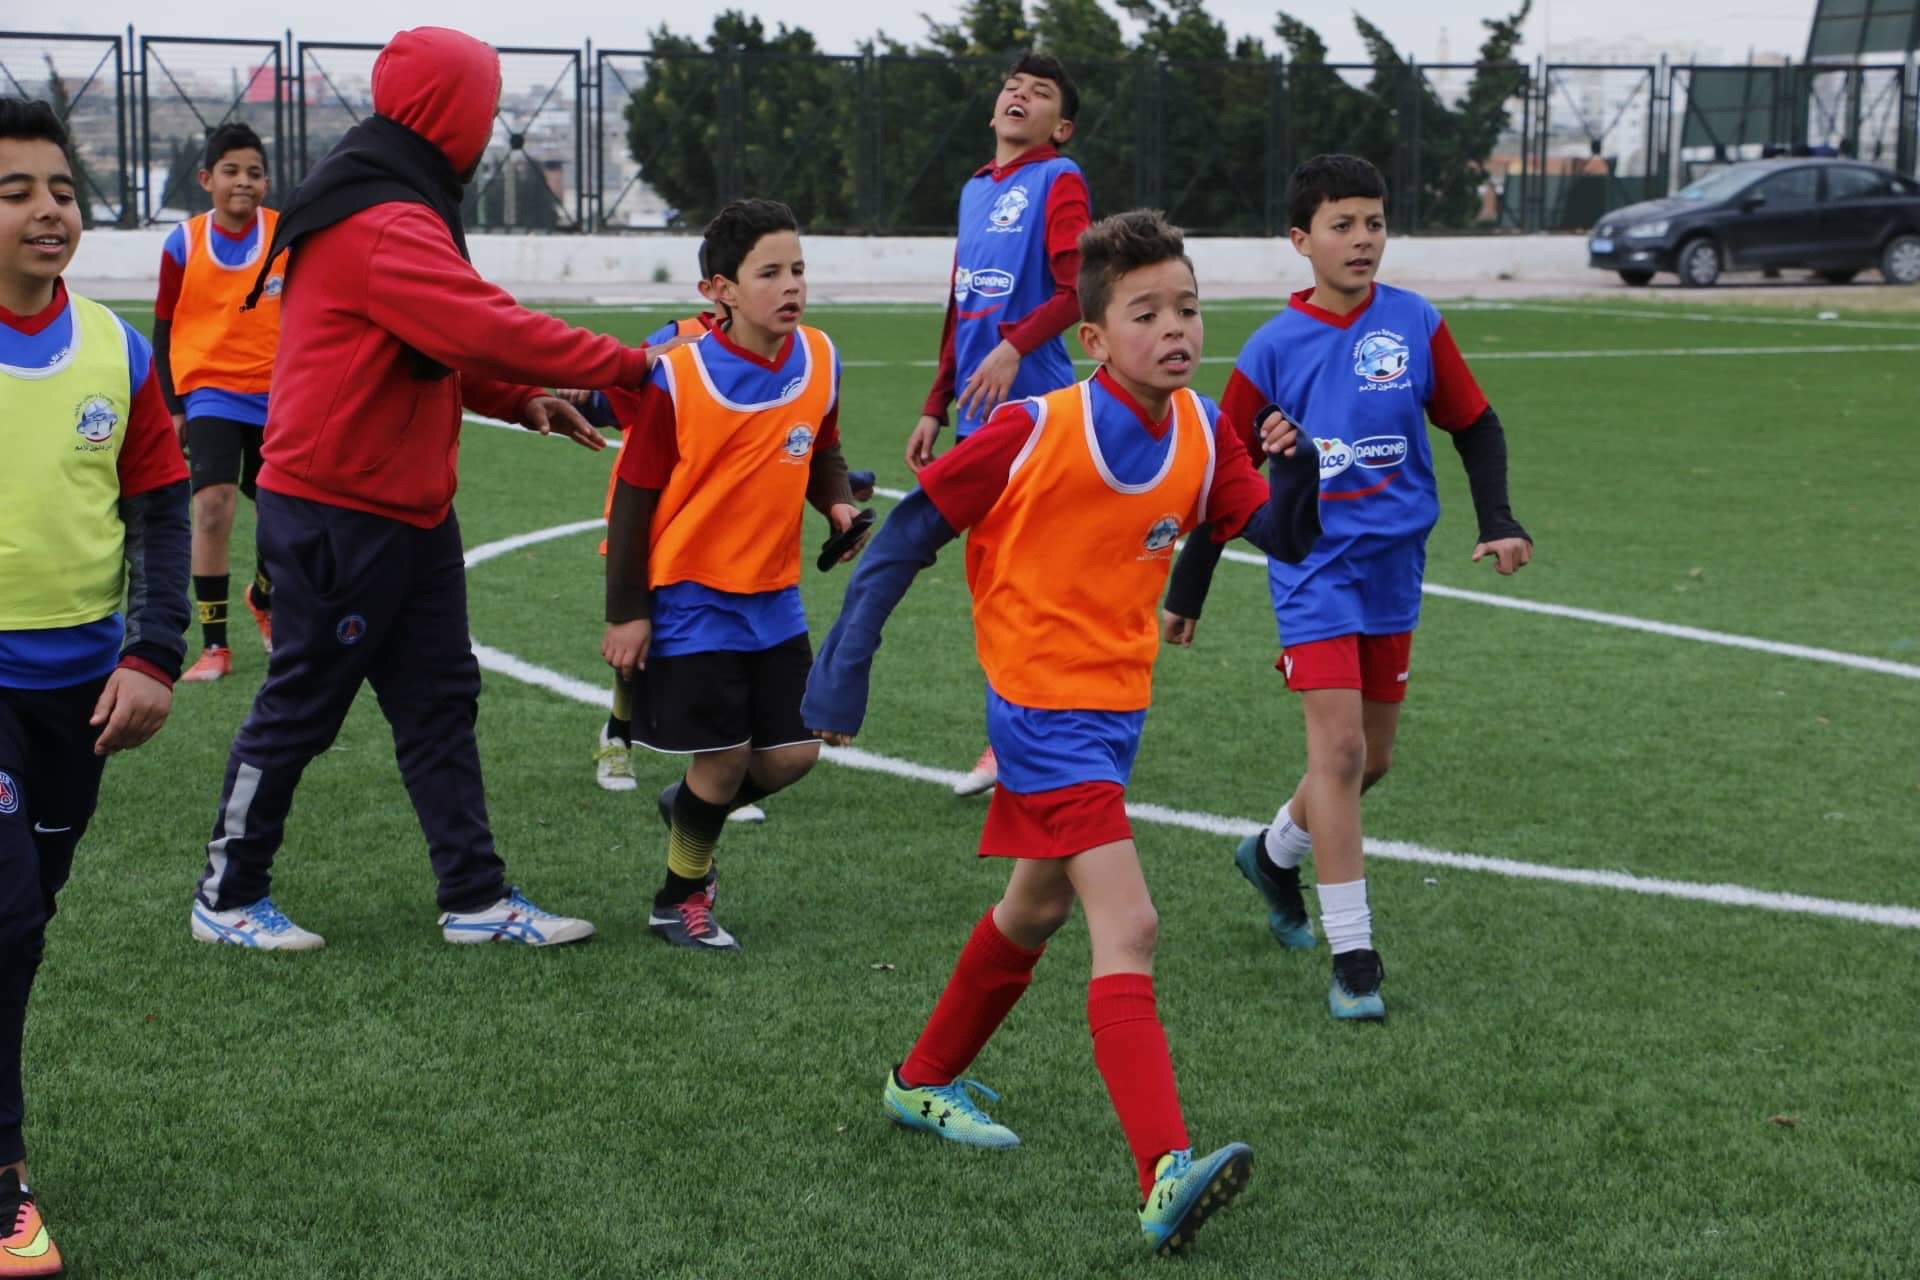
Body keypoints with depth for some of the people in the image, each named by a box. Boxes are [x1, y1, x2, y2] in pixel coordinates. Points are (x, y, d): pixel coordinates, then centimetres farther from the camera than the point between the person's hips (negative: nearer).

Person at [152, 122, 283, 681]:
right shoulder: (184, 244, -5)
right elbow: (163, 331, 3)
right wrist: (171, 407, 0)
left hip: (277, 395, 2)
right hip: (210, 392, -2)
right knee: (213, 504, -19)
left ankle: (264, 598, 43)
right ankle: (214, 645, -12)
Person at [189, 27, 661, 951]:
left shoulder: (386, 211, 12)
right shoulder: (389, 231, -22)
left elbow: (434, 346, 17)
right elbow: (490, 328, -31)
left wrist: (519, 401, 4)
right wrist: (627, 366, -23)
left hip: (404, 508, 10)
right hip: (339, 516, -10)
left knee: (440, 701, 11)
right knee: (299, 708, 3)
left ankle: (477, 899, 16)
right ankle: (227, 898, 17)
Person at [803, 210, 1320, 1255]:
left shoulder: (1202, 433, -1)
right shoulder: (1035, 431, -17)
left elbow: (1281, 539, 0)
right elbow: (910, 532, -11)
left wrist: (1293, 473, -23)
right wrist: (842, 676, -12)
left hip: (1117, 706, 8)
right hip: (1044, 706, -8)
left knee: (1035, 908, 23)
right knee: (1127, 929, -19)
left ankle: (922, 1082, 43)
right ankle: (1165, 1180, -27)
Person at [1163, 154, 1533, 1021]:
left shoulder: (1416, 325, -2)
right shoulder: (1274, 349, -6)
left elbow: (1474, 427, 9)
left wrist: (1497, 522, -7)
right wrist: (1185, 594, 6)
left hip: (1393, 570, 4)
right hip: (1314, 569, -4)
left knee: (1372, 759, 13)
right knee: (1338, 748, -14)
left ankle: (1274, 854, 42)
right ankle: (1353, 957, -9)